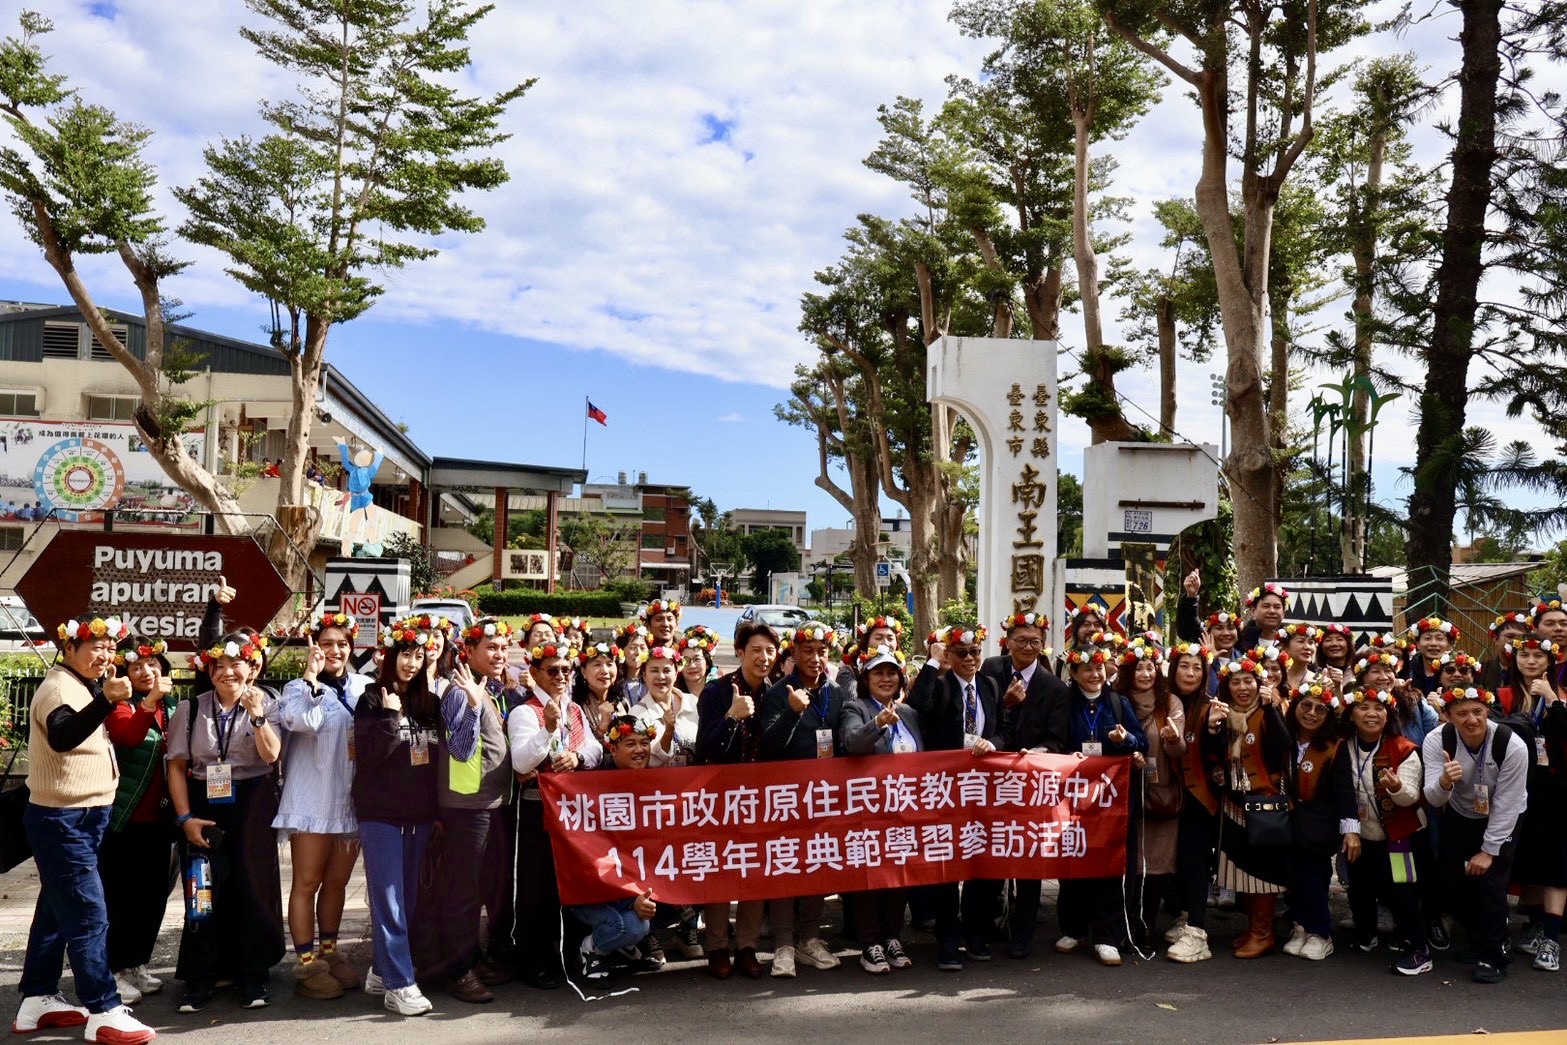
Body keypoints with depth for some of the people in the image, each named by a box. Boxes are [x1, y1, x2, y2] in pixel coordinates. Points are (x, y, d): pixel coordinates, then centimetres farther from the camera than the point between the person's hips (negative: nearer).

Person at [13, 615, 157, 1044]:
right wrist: (106, 700, -53)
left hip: (81, 817, 10)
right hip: (62, 820, -10)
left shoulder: (84, 685, 13)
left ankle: (36, 1000, 25)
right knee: (88, 915, -9)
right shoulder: (59, 687, -18)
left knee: (57, 909, 16)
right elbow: (62, 736, -39)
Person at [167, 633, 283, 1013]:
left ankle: (252, 976, 14)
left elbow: (271, 755, -12)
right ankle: (200, 979, 13)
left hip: (252, 805, -1)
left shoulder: (266, 705, 1)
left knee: (252, 885, 1)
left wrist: (256, 715, -24)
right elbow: (177, 766, 2)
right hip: (203, 803, 1)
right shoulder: (191, 709, 3)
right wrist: (185, 817, -6)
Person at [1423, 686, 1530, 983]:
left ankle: (1492, 958, 2)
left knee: (1490, 885, -13)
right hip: (1458, 817, 2)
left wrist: (1489, 850, -17)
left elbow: (1506, 804, -21)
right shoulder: (1436, 741, -25)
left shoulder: (1512, 746, -29)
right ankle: (1480, 941, 26)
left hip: (1501, 821, -2)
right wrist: (1443, 782, -51)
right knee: (1456, 884, 1)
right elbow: (1433, 799, -27)